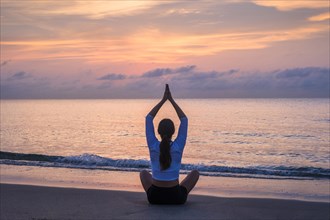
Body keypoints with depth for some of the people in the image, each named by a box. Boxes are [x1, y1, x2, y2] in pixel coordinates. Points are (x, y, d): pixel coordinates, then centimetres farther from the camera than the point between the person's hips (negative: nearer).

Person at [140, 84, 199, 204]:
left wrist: (163, 100, 1)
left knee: (144, 173, 32)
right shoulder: (178, 147, -12)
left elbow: (148, 119, 0)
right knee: (195, 173, 25)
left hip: (154, 197, 1)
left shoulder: (153, 146, -10)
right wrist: (172, 100, 2)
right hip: (176, 197, 0)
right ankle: (182, 195, 23)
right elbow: (184, 120, 0)